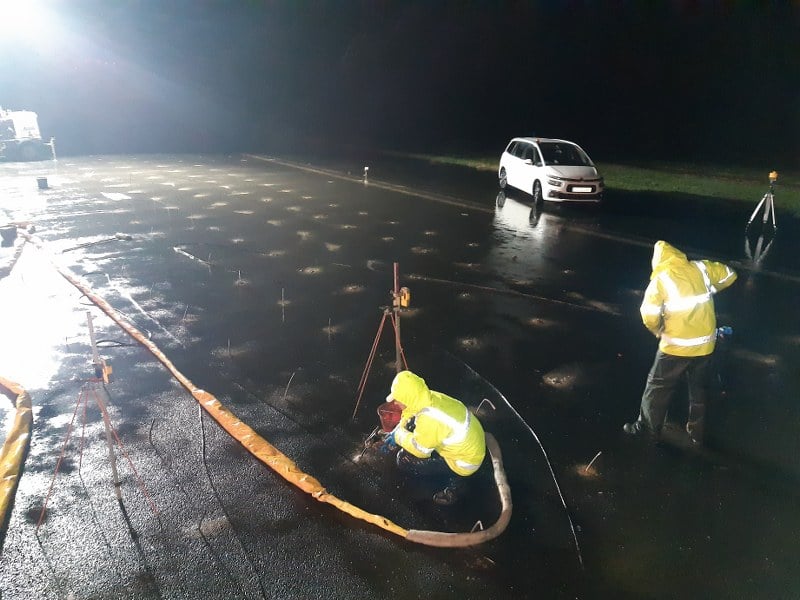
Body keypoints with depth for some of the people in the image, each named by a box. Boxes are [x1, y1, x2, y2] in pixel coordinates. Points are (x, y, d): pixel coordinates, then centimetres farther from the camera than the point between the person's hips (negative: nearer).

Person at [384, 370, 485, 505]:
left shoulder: (429, 418, -34)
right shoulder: (431, 398, -10)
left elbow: (419, 450, -18)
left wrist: (398, 435, -4)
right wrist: (396, 432, 7)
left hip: (465, 461, -8)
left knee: (404, 460, -9)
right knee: (412, 425, 8)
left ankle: (454, 479, 1)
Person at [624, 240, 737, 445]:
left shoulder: (661, 279, -12)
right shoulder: (701, 268, 0)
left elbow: (649, 315, -16)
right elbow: (729, 275, 14)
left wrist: (658, 332, 2)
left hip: (677, 345, -4)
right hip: (705, 343, 5)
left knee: (658, 387, 13)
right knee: (698, 388, 21)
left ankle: (647, 427, 24)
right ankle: (696, 433, 32)